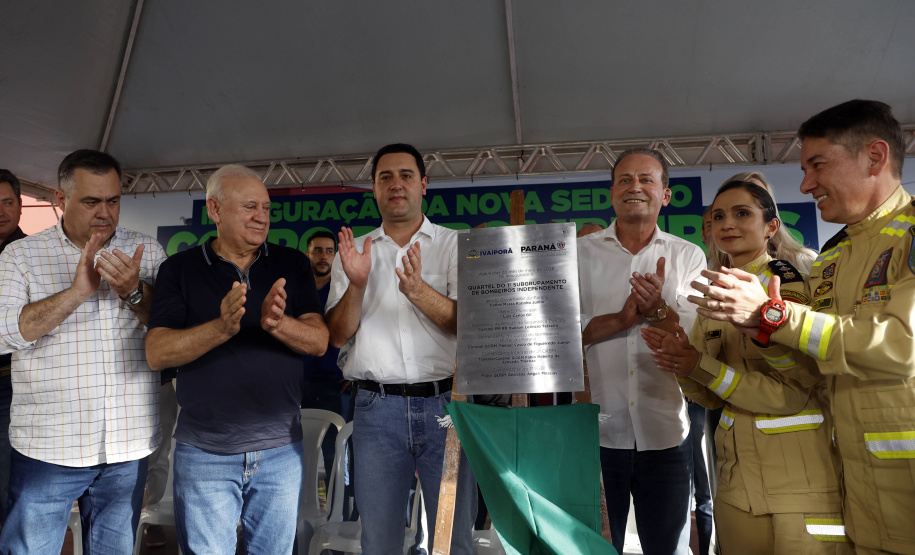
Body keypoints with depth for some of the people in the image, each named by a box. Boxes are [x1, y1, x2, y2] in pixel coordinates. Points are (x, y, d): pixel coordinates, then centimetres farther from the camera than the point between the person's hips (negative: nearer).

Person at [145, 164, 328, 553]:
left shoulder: (292, 265, 3)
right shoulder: (180, 269, -1)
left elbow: (319, 342, -6)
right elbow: (156, 353, -10)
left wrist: (278, 323, -26)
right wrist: (222, 327, -27)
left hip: (281, 448, 2)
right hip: (204, 451, -1)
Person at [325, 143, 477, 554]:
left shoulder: (454, 245, 6)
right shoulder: (354, 251, 12)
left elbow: (466, 323, -5)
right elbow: (337, 336, 5)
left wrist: (418, 291, -21)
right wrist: (357, 285, -13)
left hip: (445, 403, -1)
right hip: (376, 408, 2)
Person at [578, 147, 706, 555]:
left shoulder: (688, 256, 5)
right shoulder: (579, 253, 2)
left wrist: (659, 310, -22)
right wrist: (623, 318, -17)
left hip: (665, 435, 1)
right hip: (596, 433, -1)